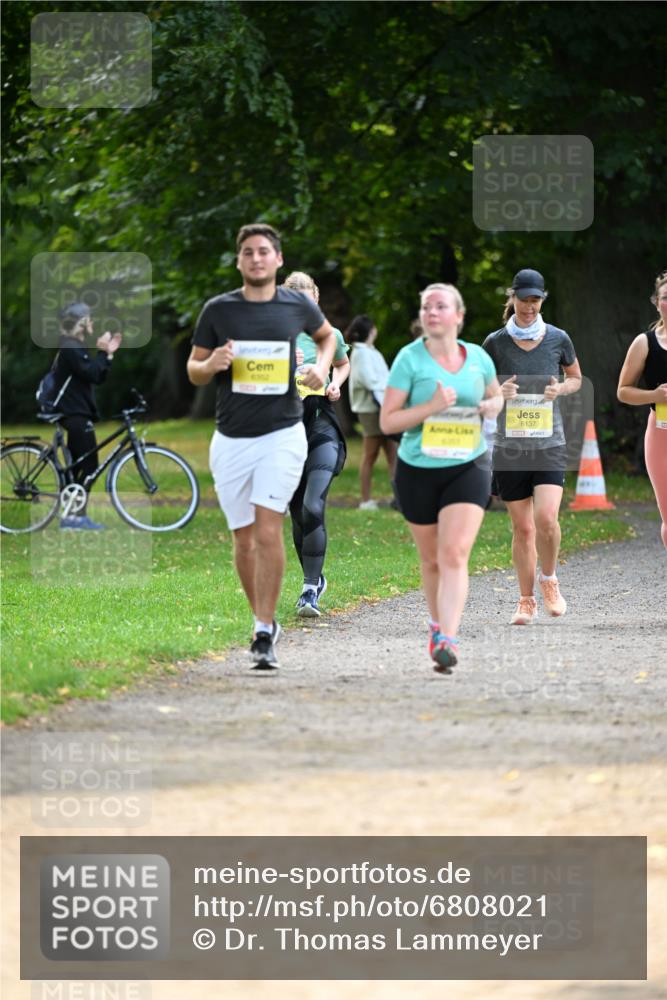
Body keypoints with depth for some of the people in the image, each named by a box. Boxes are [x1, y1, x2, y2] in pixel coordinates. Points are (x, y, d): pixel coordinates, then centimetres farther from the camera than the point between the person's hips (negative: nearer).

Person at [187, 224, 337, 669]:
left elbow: (327, 334, 25)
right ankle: (266, 622, 26)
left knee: (268, 530, -15)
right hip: (231, 439, 2)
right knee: (244, 537, 7)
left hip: (282, 435, -2)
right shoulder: (218, 310, 1)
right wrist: (211, 364, -15)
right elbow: (194, 370, 7)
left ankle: (264, 633, -13)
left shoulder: (298, 306, 2)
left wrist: (322, 366, 5)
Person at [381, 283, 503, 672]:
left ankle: (447, 640, -23)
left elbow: (497, 394, 23)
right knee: (432, 559, 11)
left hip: (468, 468, 0)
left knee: (455, 554, -16)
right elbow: (388, 421, -9)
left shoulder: (478, 358, 3)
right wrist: (432, 407, -22)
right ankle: (438, 623, 36)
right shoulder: (410, 359, -6)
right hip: (418, 471, 0)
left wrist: (492, 405, -2)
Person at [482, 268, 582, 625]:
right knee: (522, 528, 2)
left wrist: (561, 389, -5)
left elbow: (576, 378, 17)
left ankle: (548, 580, 8)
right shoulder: (495, 342, -1)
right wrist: (498, 392, -12)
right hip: (509, 446, 0)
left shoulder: (557, 339, 1)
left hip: (549, 444, 0)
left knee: (546, 518, -18)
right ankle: (526, 601, 16)